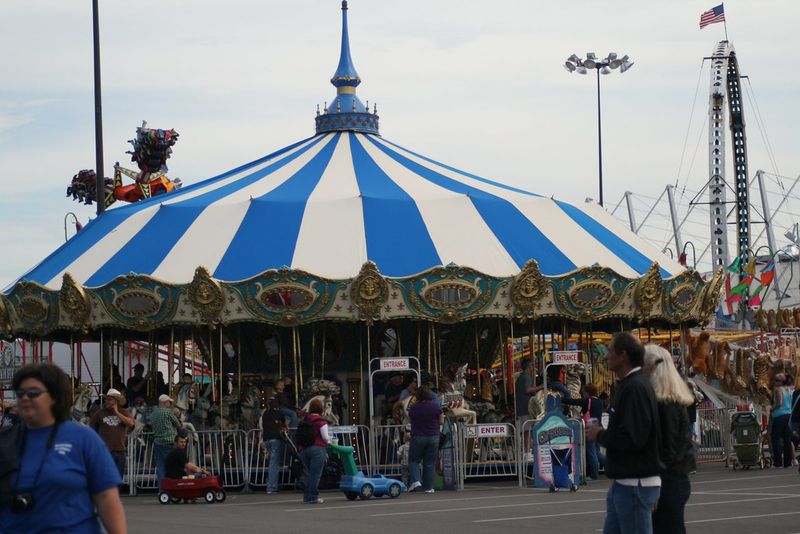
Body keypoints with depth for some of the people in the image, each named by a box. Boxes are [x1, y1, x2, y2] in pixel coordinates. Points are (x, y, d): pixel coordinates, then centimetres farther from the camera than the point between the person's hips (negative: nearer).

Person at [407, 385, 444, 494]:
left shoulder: (414, 407, -9)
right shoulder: (436, 406, -5)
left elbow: (410, 420, 4)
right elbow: (441, 421, 1)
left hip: (418, 437, -2)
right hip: (433, 437, 2)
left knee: (413, 460, 11)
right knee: (430, 463, 7)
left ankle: (415, 480, -11)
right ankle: (428, 487, 7)